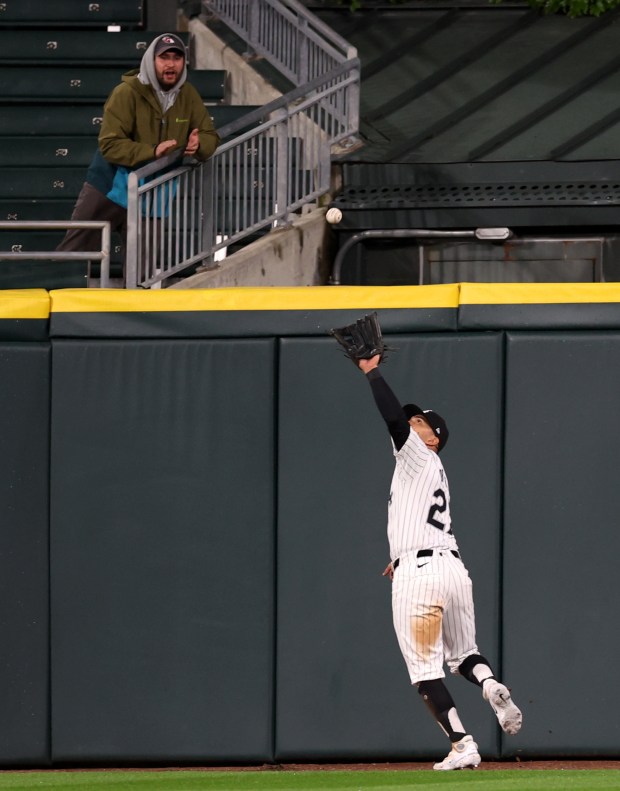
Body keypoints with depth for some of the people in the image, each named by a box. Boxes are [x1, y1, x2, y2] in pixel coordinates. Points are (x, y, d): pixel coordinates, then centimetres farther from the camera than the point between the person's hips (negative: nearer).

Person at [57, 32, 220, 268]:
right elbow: (110, 144, -22)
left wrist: (198, 144, -17)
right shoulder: (127, 93, -16)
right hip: (109, 187, -5)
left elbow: (210, 136, 8)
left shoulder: (189, 96, 2)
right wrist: (152, 151, -32)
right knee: (74, 250, -3)